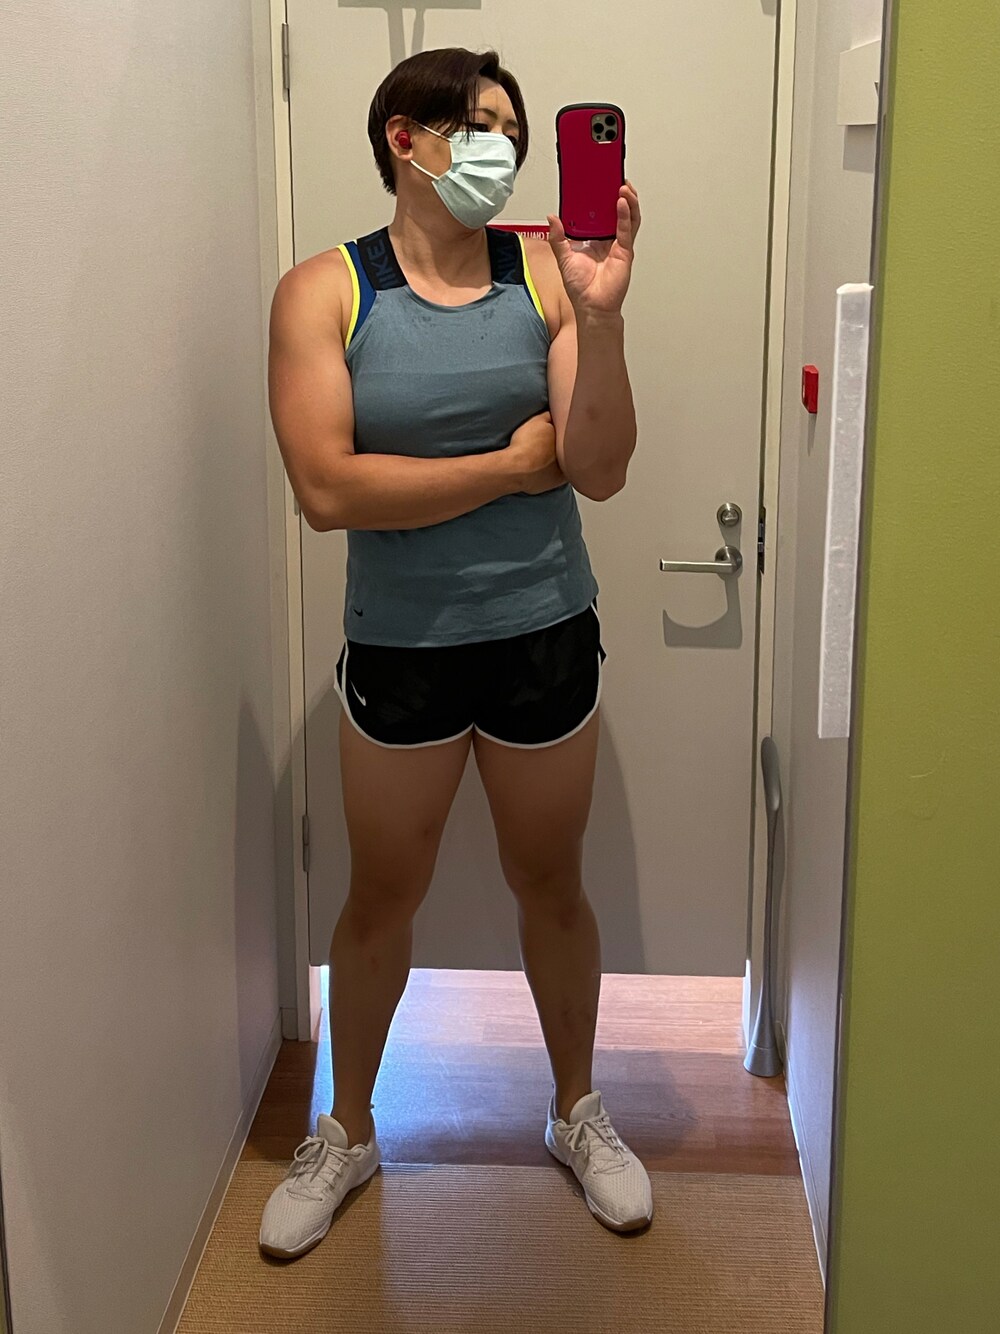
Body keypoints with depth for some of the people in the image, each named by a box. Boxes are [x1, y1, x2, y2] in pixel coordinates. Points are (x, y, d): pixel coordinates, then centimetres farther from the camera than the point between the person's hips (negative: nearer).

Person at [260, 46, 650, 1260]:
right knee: (382, 896, 15)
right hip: (399, 648, -1)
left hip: (544, 635, 1)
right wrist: (511, 464, -15)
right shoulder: (323, 292, -8)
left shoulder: (543, 274, -5)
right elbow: (328, 489, -20)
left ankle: (576, 1111, 40)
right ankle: (346, 1133, 37)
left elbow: (599, 472, -12)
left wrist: (600, 316, -25)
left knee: (549, 886, 17)